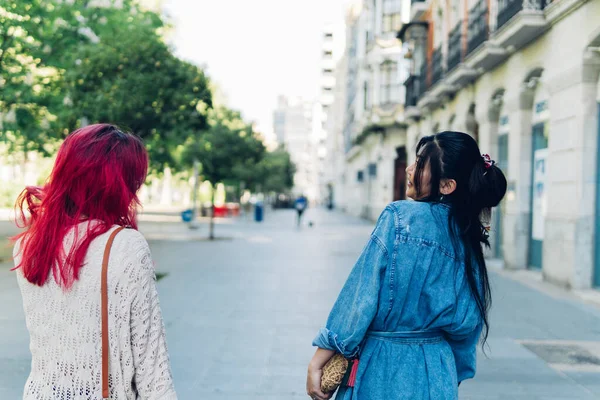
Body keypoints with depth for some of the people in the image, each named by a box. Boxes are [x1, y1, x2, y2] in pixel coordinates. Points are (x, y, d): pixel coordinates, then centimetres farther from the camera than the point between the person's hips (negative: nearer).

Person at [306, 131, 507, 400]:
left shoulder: (399, 217, -15)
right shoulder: (467, 236, 2)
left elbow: (360, 295, -17)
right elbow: (468, 321, 7)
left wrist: (317, 363, -11)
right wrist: (448, 376, 19)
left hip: (383, 370, -6)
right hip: (437, 375, 6)